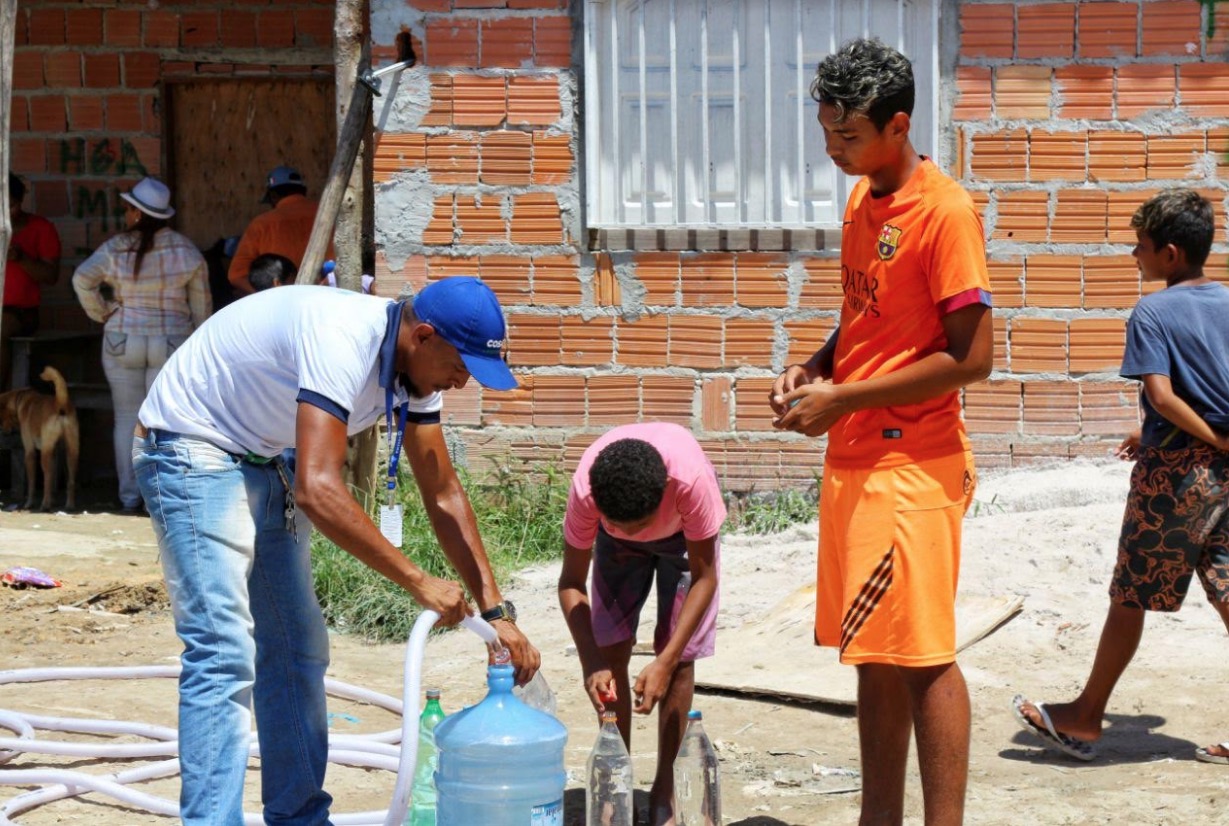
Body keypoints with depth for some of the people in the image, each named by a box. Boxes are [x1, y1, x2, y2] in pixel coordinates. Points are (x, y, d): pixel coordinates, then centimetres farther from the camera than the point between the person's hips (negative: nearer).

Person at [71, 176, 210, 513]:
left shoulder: (116, 249, -5)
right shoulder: (186, 252, -1)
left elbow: (82, 278, -16)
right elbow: (200, 303, 2)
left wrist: (101, 313, -4)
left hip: (123, 342, 0)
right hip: (171, 343, 0)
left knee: (127, 419, 7)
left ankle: (129, 495, 7)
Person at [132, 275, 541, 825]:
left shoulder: (414, 366, -4)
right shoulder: (343, 341, -33)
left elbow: (443, 494, 3)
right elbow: (317, 490, -40)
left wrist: (495, 610, -4)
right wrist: (417, 582, -34)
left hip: (261, 461, 10)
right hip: (191, 450, -10)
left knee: (297, 650, 11)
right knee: (225, 655, -18)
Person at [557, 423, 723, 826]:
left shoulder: (691, 478, -44)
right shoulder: (585, 489, -39)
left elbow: (704, 576, -31)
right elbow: (571, 582, -26)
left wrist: (665, 662, -37)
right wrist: (591, 664, -38)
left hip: (684, 535, -1)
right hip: (616, 548, 2)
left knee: (680, 657, -9)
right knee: (612, 652, -8)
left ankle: (665, 790, 4)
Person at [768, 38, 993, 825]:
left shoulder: (945, 212, -14)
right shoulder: (861, 201, 12)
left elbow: (972, 355, -17)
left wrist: (843, 399, -16)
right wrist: (813, 370, 4)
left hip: (913, 464, -8)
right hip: (853, 459, 8)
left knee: (922, 657, -6)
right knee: (875, 656, 11)